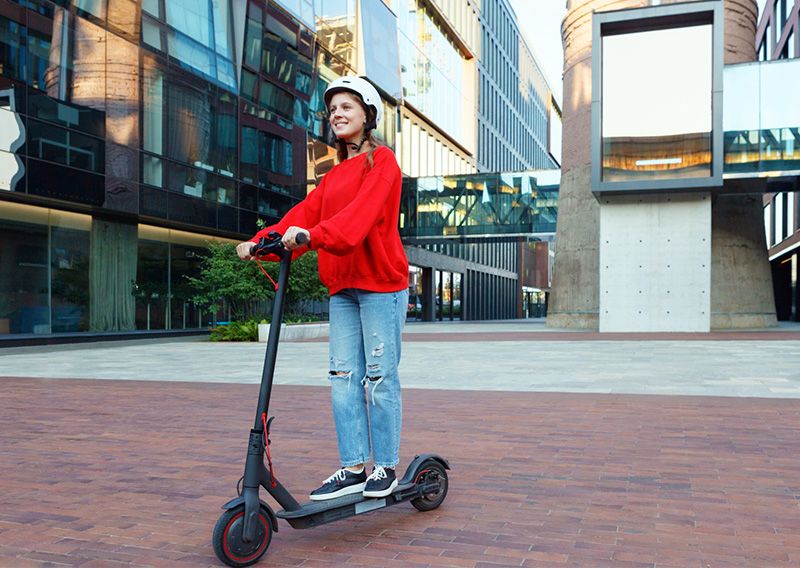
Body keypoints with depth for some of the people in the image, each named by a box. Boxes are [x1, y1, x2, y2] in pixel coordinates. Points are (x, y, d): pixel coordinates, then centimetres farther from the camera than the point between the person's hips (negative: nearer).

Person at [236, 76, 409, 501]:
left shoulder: (382, 162, -1)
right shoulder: (334, 175, 22)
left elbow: (362, 210, -20)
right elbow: (305, 213, 8)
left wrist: (314, 235, -35)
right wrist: (262, 242, -7)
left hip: (381, 282, -7)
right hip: (342, 286, 7)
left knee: (380, 377, -2)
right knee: (343, 378, 3)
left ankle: (386, 467, 9)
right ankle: (352, 469, 9)